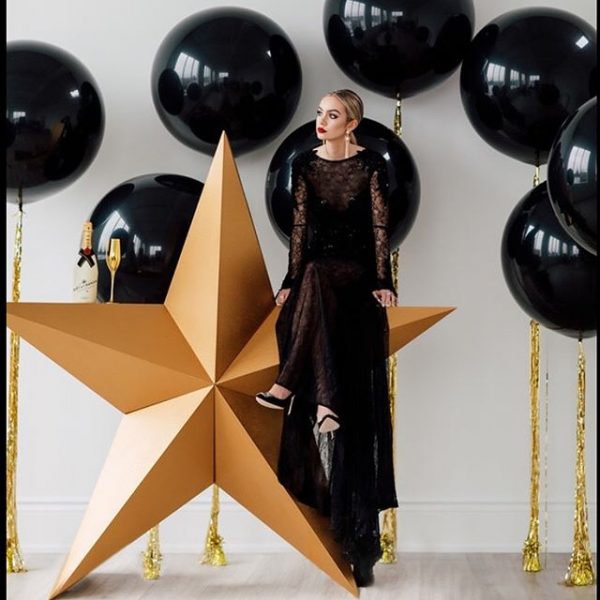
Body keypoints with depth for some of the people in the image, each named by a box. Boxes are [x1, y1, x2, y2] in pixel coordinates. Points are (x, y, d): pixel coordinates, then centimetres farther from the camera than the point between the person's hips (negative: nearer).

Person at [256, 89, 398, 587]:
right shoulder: (304, 165, 8)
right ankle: (323, 401, -24)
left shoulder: (372, 164, 0)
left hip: (358, 271, -3)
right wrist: (291, 279, -3)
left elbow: (380, 225, -5)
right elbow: (299, 226, 5)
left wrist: (384, 281, -13)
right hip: (316, 270, 3)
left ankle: (288, 386, -22)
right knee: (309, 287, -23)